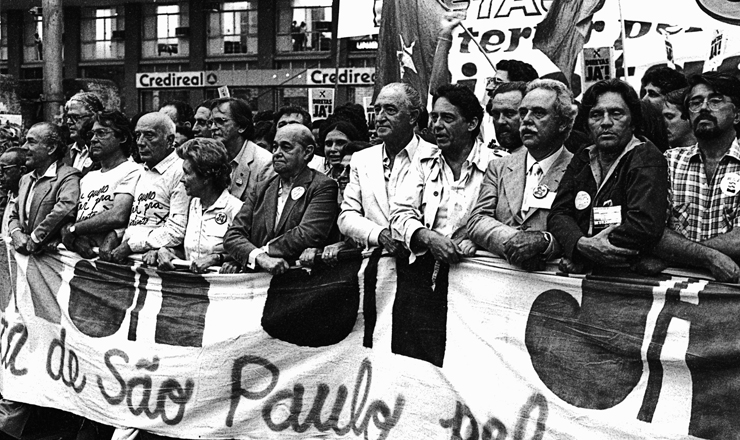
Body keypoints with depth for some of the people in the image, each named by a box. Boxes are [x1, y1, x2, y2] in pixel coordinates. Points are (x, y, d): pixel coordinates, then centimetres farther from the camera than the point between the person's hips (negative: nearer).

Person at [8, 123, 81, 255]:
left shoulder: (68, 177, -12)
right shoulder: (25, 179, 16)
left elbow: (64, 210, -29)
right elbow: (14, 215, 20)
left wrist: (32, 242, -21)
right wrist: (16, 233, -3)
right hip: (23, 257, 7)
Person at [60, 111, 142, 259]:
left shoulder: (131, 171, -2)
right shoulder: (88, 177, 23)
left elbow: (117, 216, -16)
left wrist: (73, 230, -6)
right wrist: (75, 238, -8)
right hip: (74, 252, 6)